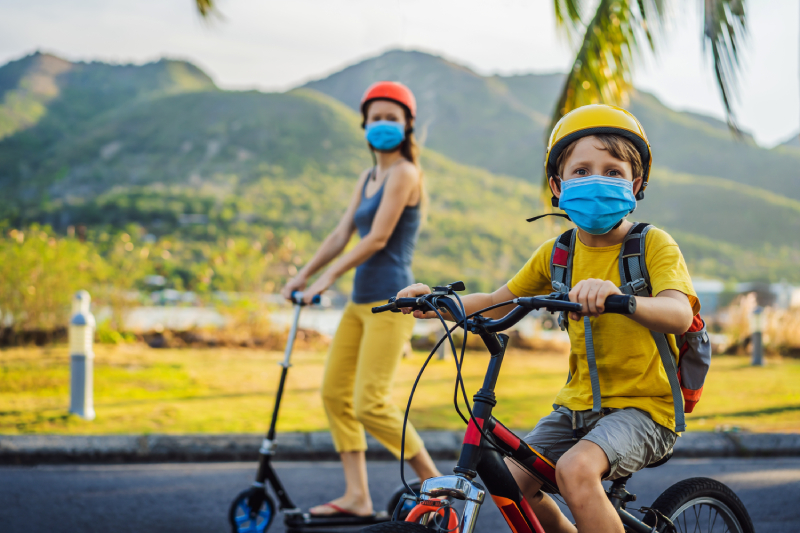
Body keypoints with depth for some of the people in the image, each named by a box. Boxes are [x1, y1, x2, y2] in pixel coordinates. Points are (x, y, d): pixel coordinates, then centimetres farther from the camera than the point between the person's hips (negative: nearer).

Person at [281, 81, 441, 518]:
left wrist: (328, 277, -12)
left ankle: (431, 478, 4)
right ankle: (357, 496, 10)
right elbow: (341, 234, 16)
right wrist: (303, 275, 10)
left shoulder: (404, 174, -9)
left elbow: (377, 239, -15)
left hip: (390, 302, -9)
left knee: (371, 403, -12)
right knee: (334, 392, 6)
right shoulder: (368, 178, 17)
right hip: (361, 301, 9)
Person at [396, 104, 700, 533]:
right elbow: (497, 303, 15)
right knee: (513, 483, -6)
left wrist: (620, 298, -49)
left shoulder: (652, 245, -10)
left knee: (575, 469, -31)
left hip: (642, 405, -6)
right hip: (578, 403, 6)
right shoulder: (557, 253, 6)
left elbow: (679, 314, -28)